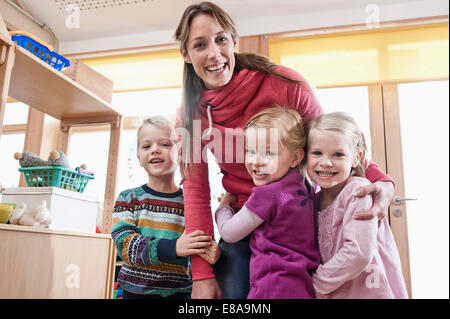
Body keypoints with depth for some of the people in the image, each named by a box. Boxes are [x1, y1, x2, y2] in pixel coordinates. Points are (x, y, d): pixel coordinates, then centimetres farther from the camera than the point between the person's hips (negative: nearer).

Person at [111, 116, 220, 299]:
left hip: (179, 292, 0)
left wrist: (213, 257, -26)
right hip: (135, 291, 0)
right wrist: (173, 247, -27)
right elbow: (124, 244, -13)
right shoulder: (128, 199, -2)